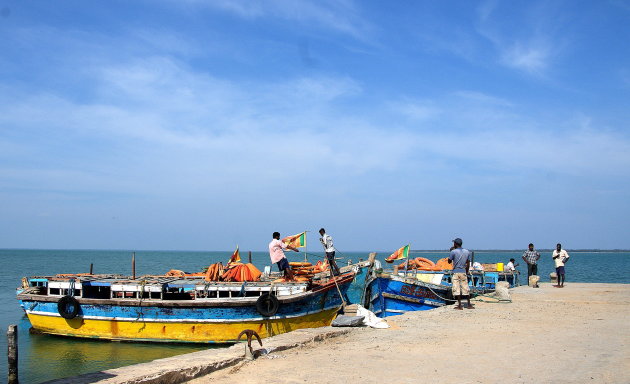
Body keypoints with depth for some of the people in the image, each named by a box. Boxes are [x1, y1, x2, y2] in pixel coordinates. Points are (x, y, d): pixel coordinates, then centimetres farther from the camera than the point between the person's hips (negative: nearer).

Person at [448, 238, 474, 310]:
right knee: (466, 288, 10)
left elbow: (449, 261, 1)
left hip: (456, 272, -4)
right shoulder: (467, 252, 6)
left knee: (457, 289, -1)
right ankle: (469, 305, 13)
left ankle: (460, 305, -3)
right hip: (463, 272, 4)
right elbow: (468, 264, 8)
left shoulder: (453, 252, -9)